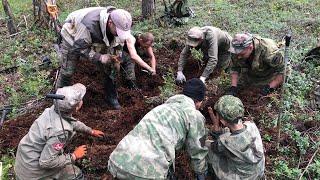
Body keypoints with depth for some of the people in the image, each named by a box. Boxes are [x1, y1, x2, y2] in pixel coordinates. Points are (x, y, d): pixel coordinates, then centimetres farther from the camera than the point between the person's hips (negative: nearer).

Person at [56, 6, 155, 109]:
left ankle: (111, 97, 14)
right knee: (67, 72, -6)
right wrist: (99, 57, -41)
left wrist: (116, 59, -9)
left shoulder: (118, 25, -24)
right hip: (73, 38, -5)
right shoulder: (89, 23, -44)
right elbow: (79, 48, -36)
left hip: (96, 40, 5)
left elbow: (118, 41, -2)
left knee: (110, 69, -2)